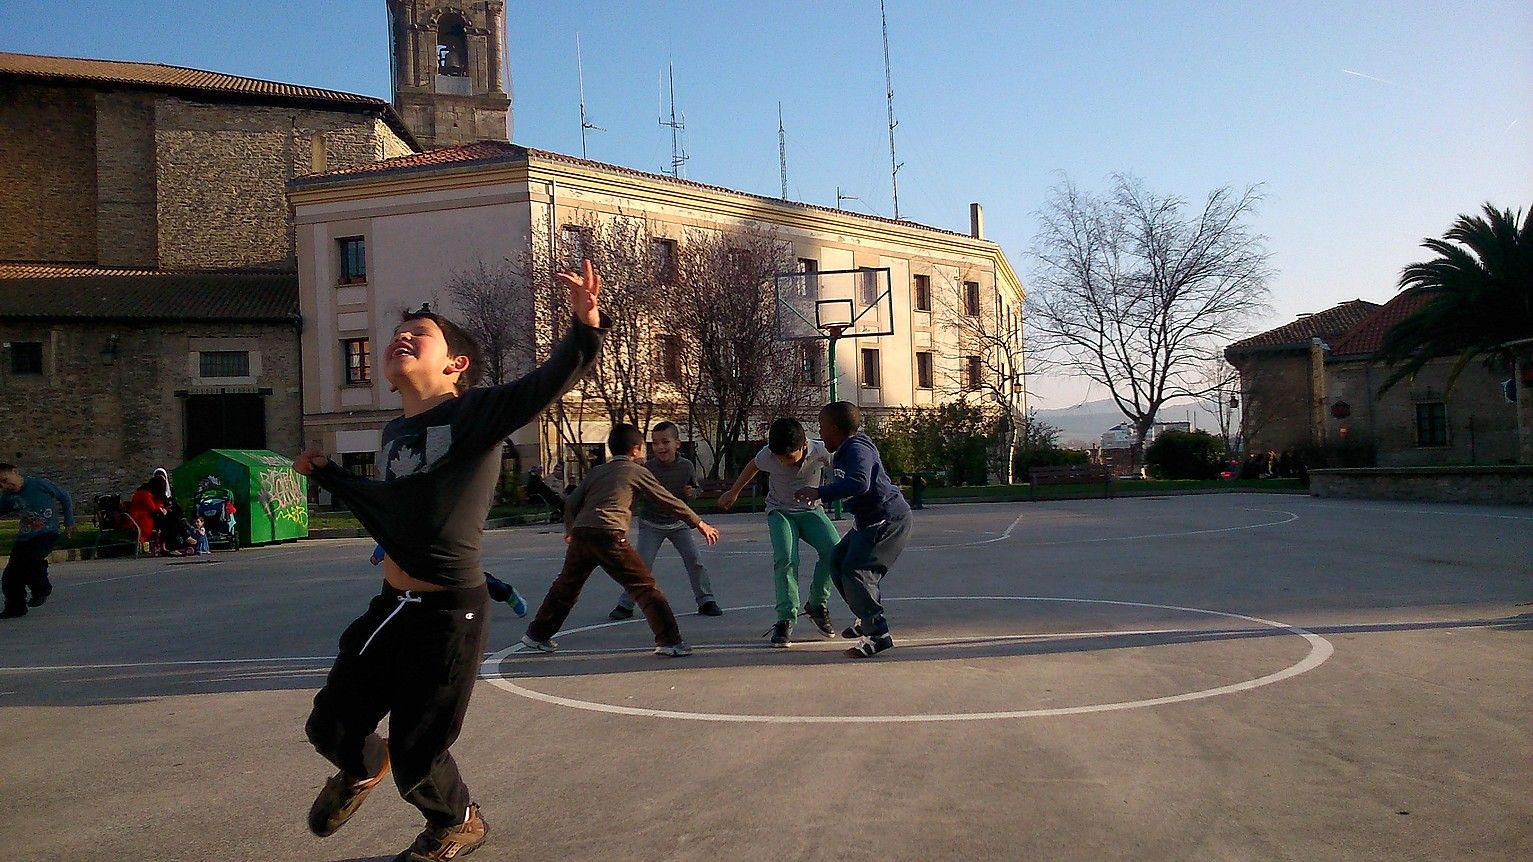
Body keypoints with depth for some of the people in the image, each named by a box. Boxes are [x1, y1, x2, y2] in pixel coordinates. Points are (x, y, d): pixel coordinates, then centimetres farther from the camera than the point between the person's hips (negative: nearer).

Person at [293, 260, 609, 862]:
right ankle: (362, 768, 55)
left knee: (416, 753, 8)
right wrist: (328, 475, 31)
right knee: (330, 725, 19)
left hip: (450, 614, -6)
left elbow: (549, 381, -28)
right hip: (391, 607, 7)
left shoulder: (476, 412, -12)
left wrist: (584, 328, -46)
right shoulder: (395, 434, 8)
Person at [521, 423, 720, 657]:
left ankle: (537, 635, 35)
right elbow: (669, 502, 13)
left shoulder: (596, 471, 25)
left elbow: (571, 502, 21)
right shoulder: (637, 471, 12)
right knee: (644, 587, -1)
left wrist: (570, 530, 38)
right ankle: (669, 641, -5)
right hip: (609, 535, -6)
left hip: (580, 533, 6)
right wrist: (700, 524, 21)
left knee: (567, 586, 23)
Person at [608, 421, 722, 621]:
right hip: (651, 524, -2)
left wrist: (692, 492, -14)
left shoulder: (686, 466, -9)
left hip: (678, 523, 2)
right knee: (642, 564, -7)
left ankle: (706, 601, 11)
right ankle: (625, 605, 5)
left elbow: (694, 488, 8)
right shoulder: (647, 468, -15)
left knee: (694, 558, -3)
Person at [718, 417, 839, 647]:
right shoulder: (769, 454, -23)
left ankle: (817, 604, -2)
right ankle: (786, 619, -17)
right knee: (785, 558, -26)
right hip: (780, 512, -1)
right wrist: (734, 492, 15)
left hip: (811, 510, 1)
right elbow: (753, 467, 1)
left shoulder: (820, 452, -25)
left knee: (833, 549, -23)